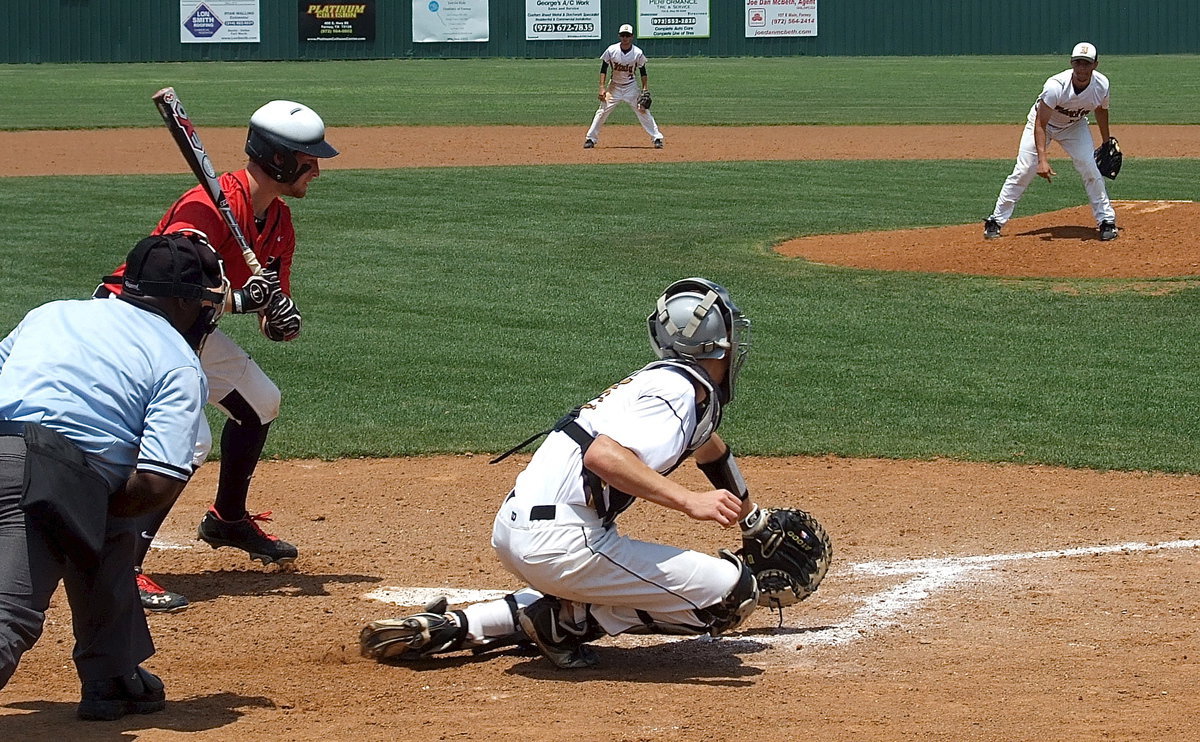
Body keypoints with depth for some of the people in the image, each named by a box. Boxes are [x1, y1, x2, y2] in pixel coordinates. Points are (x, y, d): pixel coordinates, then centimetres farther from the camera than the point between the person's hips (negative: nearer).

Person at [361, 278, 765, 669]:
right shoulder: (678, 390, -8)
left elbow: (710, 447, 44)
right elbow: (604, 455, -26)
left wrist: (752, 519, 55)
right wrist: (690, 501, -30)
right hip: (564, 545, -9)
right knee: (733, 594, -7)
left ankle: (461, 626, 18)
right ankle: (570, 620, -4)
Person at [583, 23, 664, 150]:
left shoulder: (637, 53, -13)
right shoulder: (611, 50, -13)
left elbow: (642, 72, -1)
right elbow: (603, 69, -5)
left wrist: (645, 90, -6)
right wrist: (602, 88, -12)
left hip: (630, 86, 0)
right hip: (614, 86, 0)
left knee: (643, 111, -5)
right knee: (602, 111, -3)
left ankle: (657, 138, 1)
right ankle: (591, 139, 5)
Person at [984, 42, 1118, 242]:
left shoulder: (1101, 85, -23)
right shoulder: (1056, 86, -38)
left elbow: (1101, 109, 1)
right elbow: (1040, 125, -35)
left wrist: (1106, 143, 10)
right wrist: (1042, 160, -44)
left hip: (1074, 127, 3)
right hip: (1042, 122, -3)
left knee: (1091, 170, -12)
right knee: (1023, 172, -8)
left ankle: (1106, 220, 1)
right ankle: (996, 221, 2)